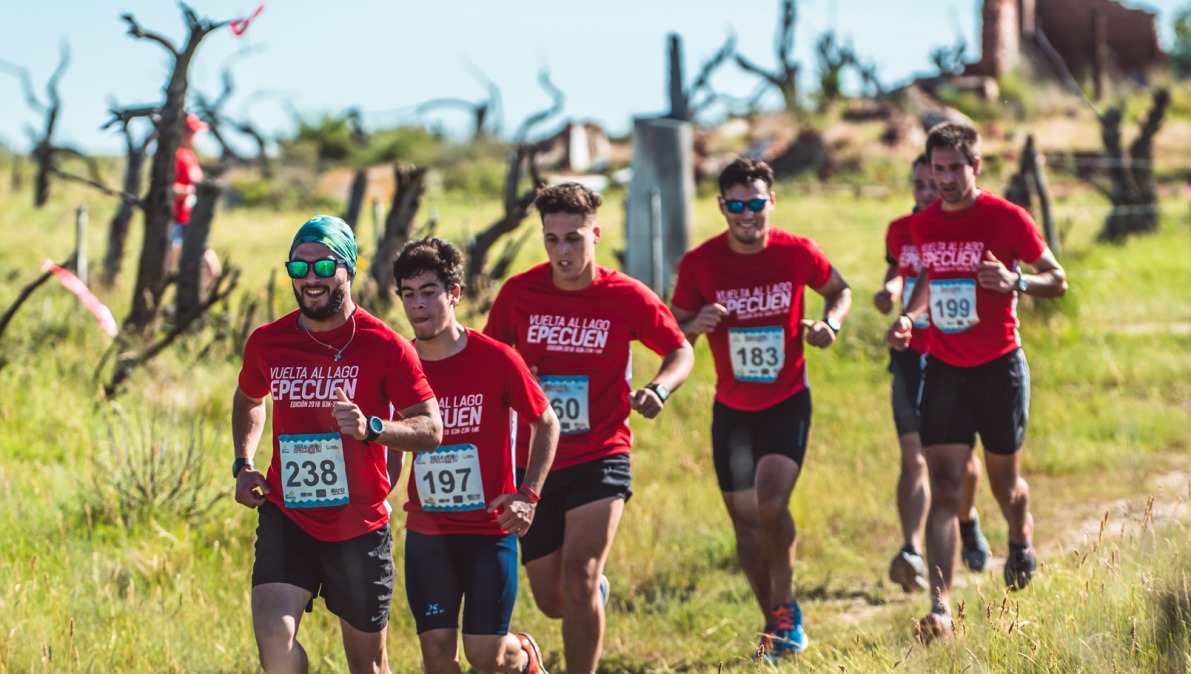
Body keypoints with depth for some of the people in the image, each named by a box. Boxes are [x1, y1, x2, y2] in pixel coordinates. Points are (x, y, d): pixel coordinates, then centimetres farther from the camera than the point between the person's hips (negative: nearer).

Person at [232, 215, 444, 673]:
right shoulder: (267, 343, 1)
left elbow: (431, 429, -9)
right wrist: (243, 464, 7)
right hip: (286, 519, 2)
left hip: (360, 528, -2)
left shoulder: (384, 347, -9)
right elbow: (248, 400, 23)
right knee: (273, 636, -21)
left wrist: (370, 428, -27)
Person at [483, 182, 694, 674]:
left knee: (579, 578, -20)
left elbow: (680, 351, 6)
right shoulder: (518, 293, -4)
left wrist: (658, 389, -15)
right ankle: (596, 592, 45)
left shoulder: (627, 297, -7)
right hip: (535, 463, 3)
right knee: (551, 600, 8)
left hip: (600, 458, -2)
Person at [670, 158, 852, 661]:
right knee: (745, 522, 7)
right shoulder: (699, 264, -11)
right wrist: (696, 326, -25)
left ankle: (785, 608, 2)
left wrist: (830, 323, -13)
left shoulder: (797, 254, -11)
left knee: (771, 506, -20)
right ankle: (775, 621, 24)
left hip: (787, 403, -2)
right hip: (731, 409, 2)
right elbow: (673, 333, -2)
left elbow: (839, 291, 8)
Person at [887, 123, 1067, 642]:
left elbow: (1058, 281, -3)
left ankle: (1021, 543, 49)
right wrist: (908, 317, 4)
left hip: (999, 366, -2)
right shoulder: (922, 225, 4)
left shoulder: (1008, 219, -9)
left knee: (1004, 482, 12)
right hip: (943, 368, 2)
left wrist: (1016, 282, -23)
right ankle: (940, 609, -17)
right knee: (944, 488, -9)